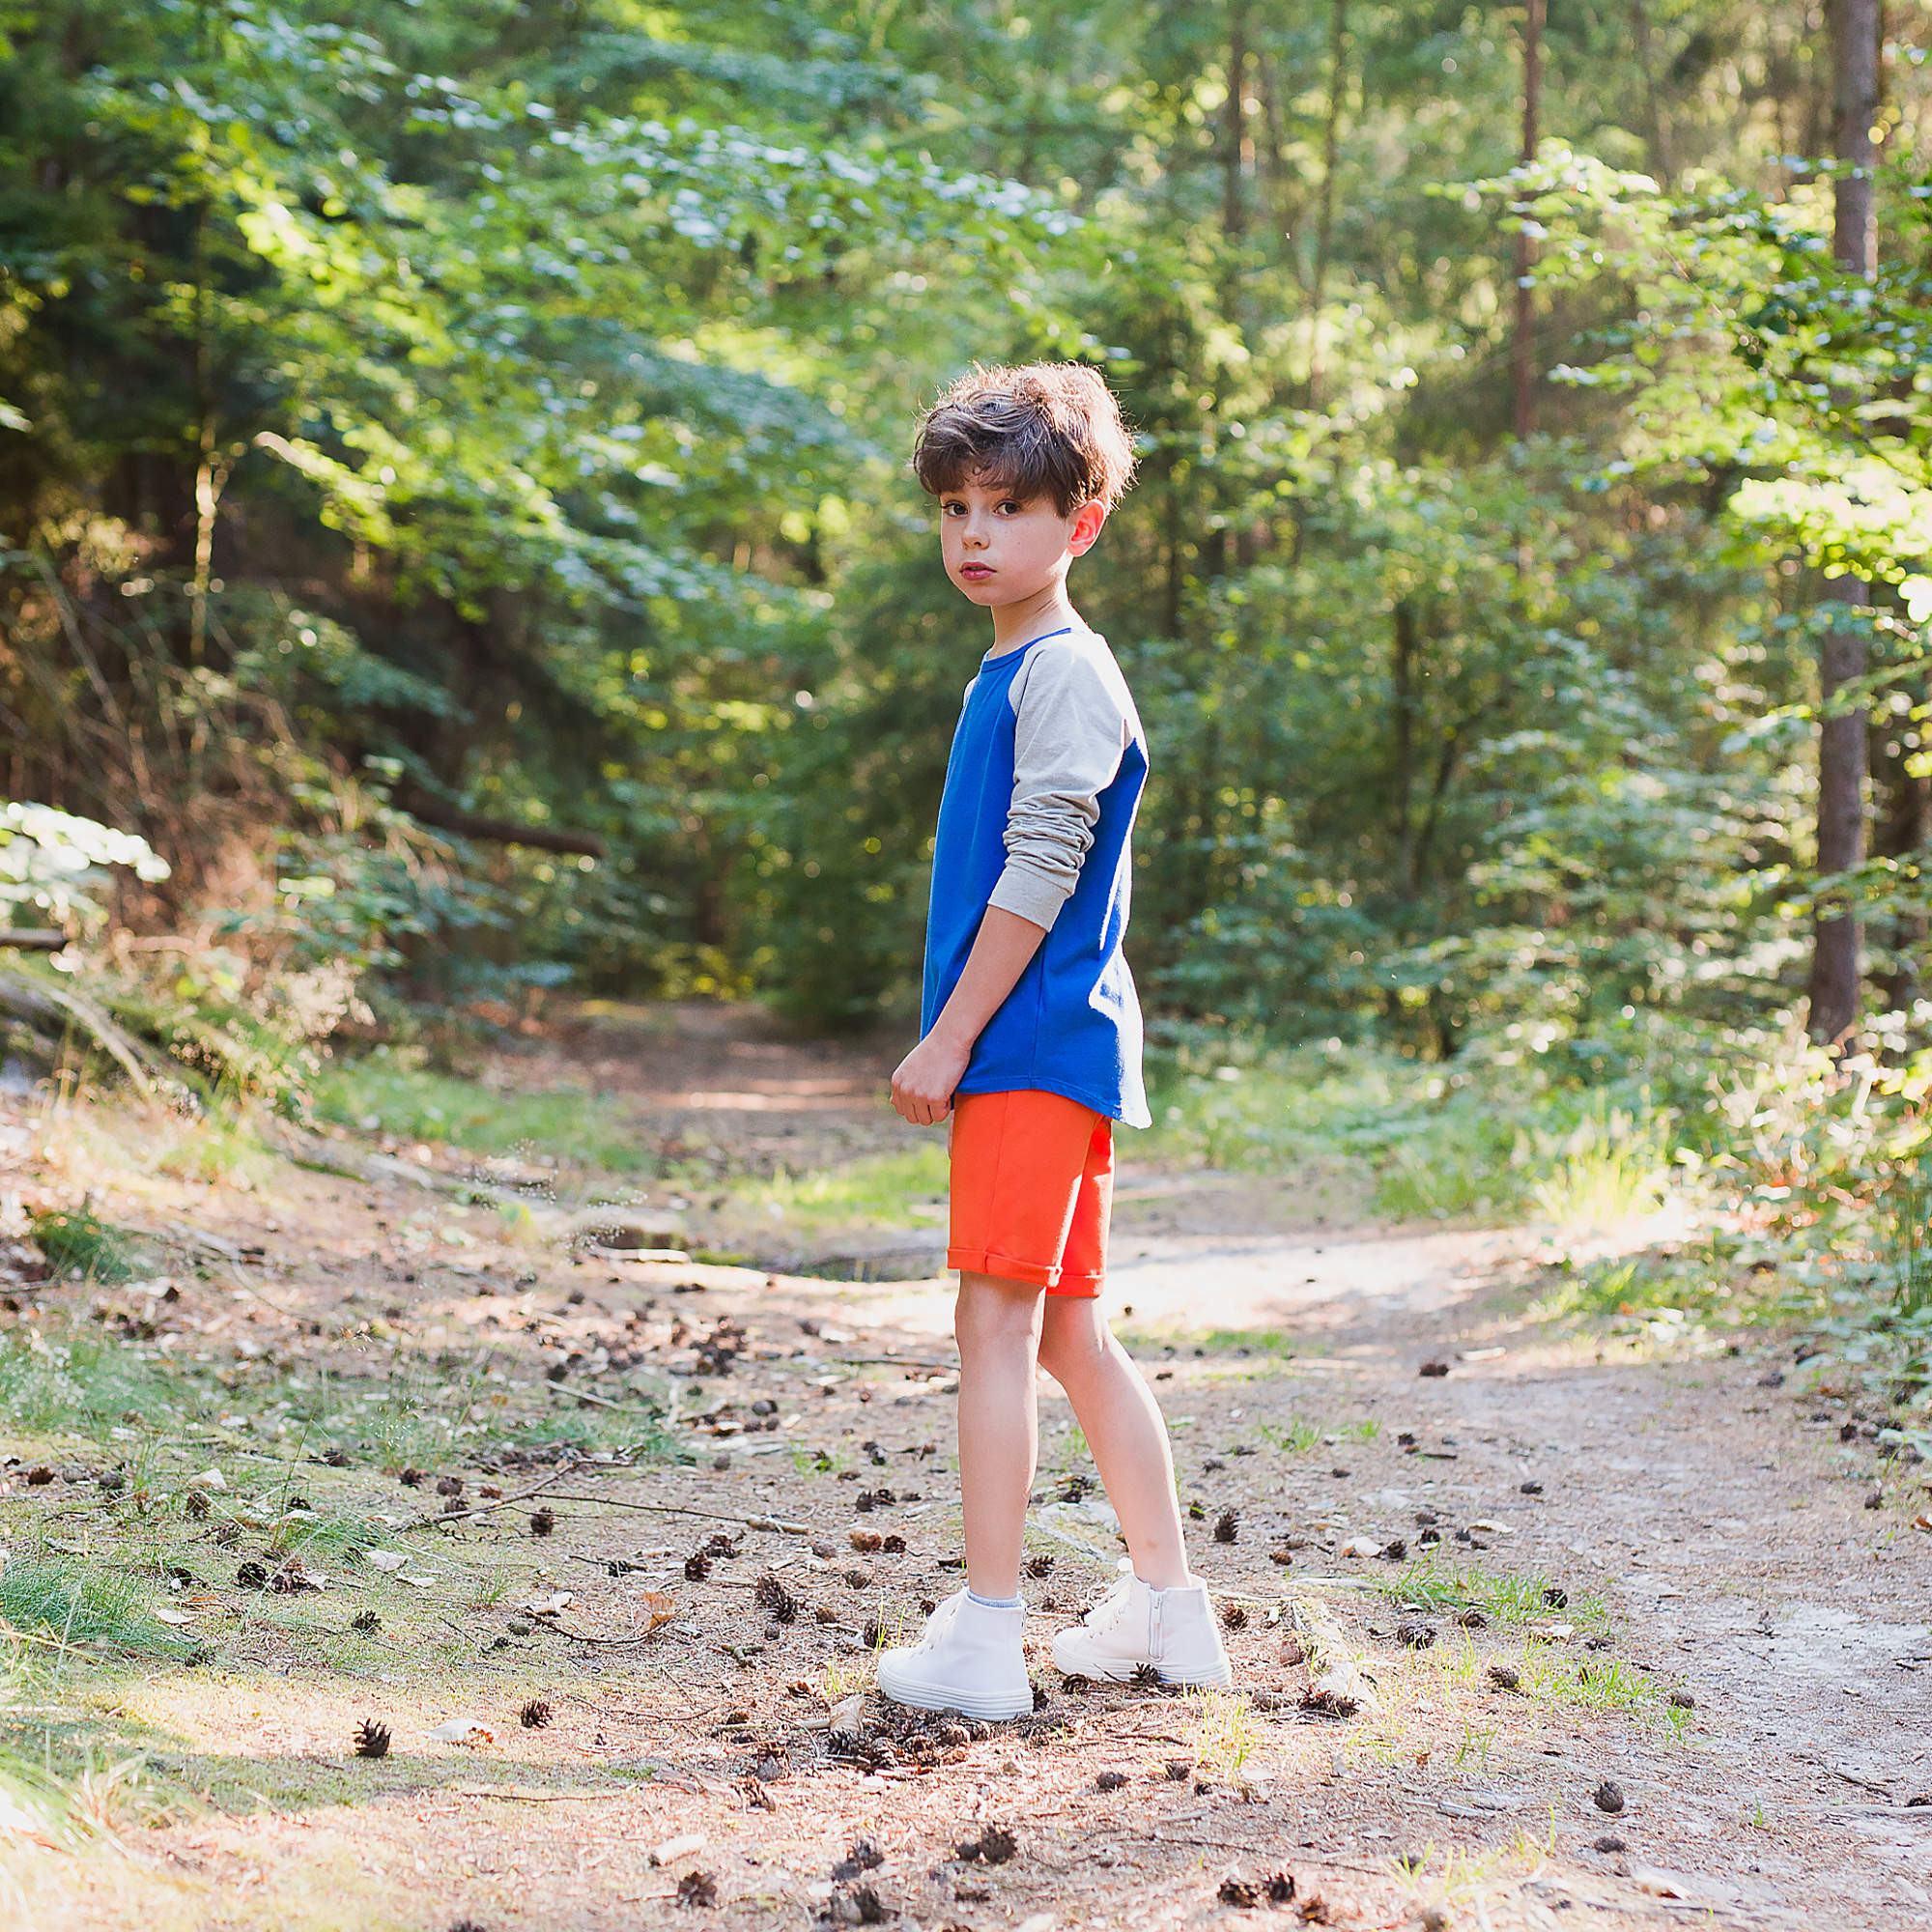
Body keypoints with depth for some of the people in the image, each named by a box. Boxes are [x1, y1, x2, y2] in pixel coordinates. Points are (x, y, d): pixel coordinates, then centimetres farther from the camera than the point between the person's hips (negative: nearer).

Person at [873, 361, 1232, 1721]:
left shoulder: (1067, 674, -11)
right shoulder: (1010, 675, 18)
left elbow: (1041, 874, -17)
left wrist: (951, 1038, -16)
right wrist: (957, 1044, 18)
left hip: (1035, 1045, -10)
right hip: (1053, 1050, 10)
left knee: (999, 1317, -10)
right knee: (1069, 1331, 13)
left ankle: (986, 1635, -7)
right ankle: (1169, 1607, 21)